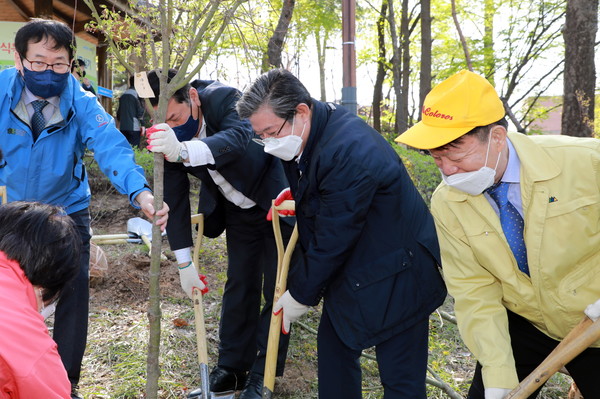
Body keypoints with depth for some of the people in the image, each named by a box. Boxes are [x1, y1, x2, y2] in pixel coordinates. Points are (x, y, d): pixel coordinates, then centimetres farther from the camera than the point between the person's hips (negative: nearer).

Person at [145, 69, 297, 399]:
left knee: (276, 290, 0)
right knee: (238, 286, 10)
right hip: (238, 213, 5)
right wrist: (184, 263, -9)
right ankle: (232, 367, 24)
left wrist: (183, 150, -68)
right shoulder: (166, 135, -14)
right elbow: (175, 198, -9)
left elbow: (238, 138, -51)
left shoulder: (225, 100, -29)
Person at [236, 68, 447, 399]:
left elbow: (331, 241, -24)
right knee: (333, 346, 18)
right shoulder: (309, 134, -2)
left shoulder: (348, 153, -32)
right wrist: (297, 194, -2)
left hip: (394, 277, -9)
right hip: (349, 269, 9)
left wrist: (300, 296, -11)